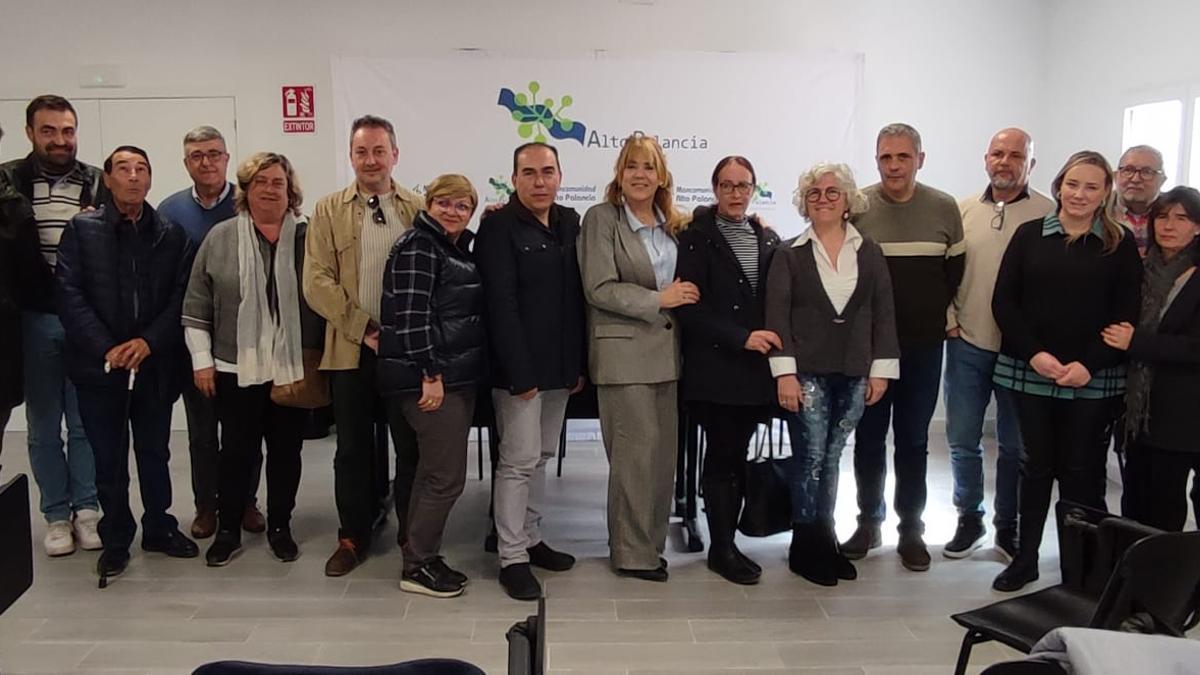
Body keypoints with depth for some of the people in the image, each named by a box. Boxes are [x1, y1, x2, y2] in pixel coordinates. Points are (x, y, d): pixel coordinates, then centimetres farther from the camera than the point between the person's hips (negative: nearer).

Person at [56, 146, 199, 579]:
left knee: (155, 453, 13)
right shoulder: (81, 229, 0)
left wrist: (148, 341, -13)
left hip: (155, 364, 1)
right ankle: (115, 540, 22)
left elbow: (181, 296, -1)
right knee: (108, 459, 8)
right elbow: (70, 295, -6)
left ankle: (159, 528, 29)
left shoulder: (171, 235, 4)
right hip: (99, 365, -1)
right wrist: (107, 348, -14)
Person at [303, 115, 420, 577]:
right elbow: (317, 282, -2)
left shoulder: (419, 209, 6)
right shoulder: (329, 211, 5)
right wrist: (364, 329, -10)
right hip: (351, 349, 0)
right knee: (353, 448, 9)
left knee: (412, 447, 6)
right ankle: (353, 537, 24)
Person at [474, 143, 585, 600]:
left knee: (541, 456, 15)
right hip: (519, 367, -7)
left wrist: (578, 363, 10)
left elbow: (576, 296, 12)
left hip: (560, 365, 7)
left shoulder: (570, 223, 10)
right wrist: (520, 372, -19)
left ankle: (531, 538, 27)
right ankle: (512, 558, 6)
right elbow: (501, 305, -16)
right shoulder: (498, 227, -10)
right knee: (519, 460, -3)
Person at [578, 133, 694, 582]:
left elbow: (682, 283, 22)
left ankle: (651, 542, 23)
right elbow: (600, 289, -13)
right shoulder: (601, 218, -5)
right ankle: (632, 553, 9)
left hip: (667, 350, 6)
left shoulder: (673, 224, 12)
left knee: (665, 450, 10)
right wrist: (657, 299, -15)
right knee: (637, 450, -4)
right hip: (624, 352, -6)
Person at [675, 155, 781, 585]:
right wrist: (742, 337, -16)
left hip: (755, 368, 4)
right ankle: (722, 548, 12)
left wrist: (770, 342, -3)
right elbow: (689, 308, -11)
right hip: (714, 368, -4)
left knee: (736, 454, 9)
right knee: (723, 456, 0)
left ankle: (726, 540, 20)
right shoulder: (697, 238, -4)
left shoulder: (769, 240, 11)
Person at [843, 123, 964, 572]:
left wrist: (934, 314, 4)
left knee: (913, 440, 10)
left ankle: (911, 528, 20)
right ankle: (868, 522, 23)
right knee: (869, 437, 8)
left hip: (923, 345, 1)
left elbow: (955, 270, 10)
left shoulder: (944, 209, 1)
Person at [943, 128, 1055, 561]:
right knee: (962, 440, 9)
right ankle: (969, 520, 26)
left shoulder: (1049, 214, -4)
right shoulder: (962, 210, 5)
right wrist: (950, 321, 0)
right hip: (967, 345, 2)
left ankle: (1008, 527, 25)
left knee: (1015, 445, 10)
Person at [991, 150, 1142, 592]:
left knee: (1082, 472, 3)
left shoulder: (1120, 244, 3)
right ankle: (1025, 558, 17)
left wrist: (1088, 365, -12)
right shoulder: (1030, 235, 5)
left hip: (1094, 380, -1)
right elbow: (1004, 301, 1)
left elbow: (1126, 315, -1)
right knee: (1035, 466, 7)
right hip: (1031, 373, 1)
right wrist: (1035, 354, -11)